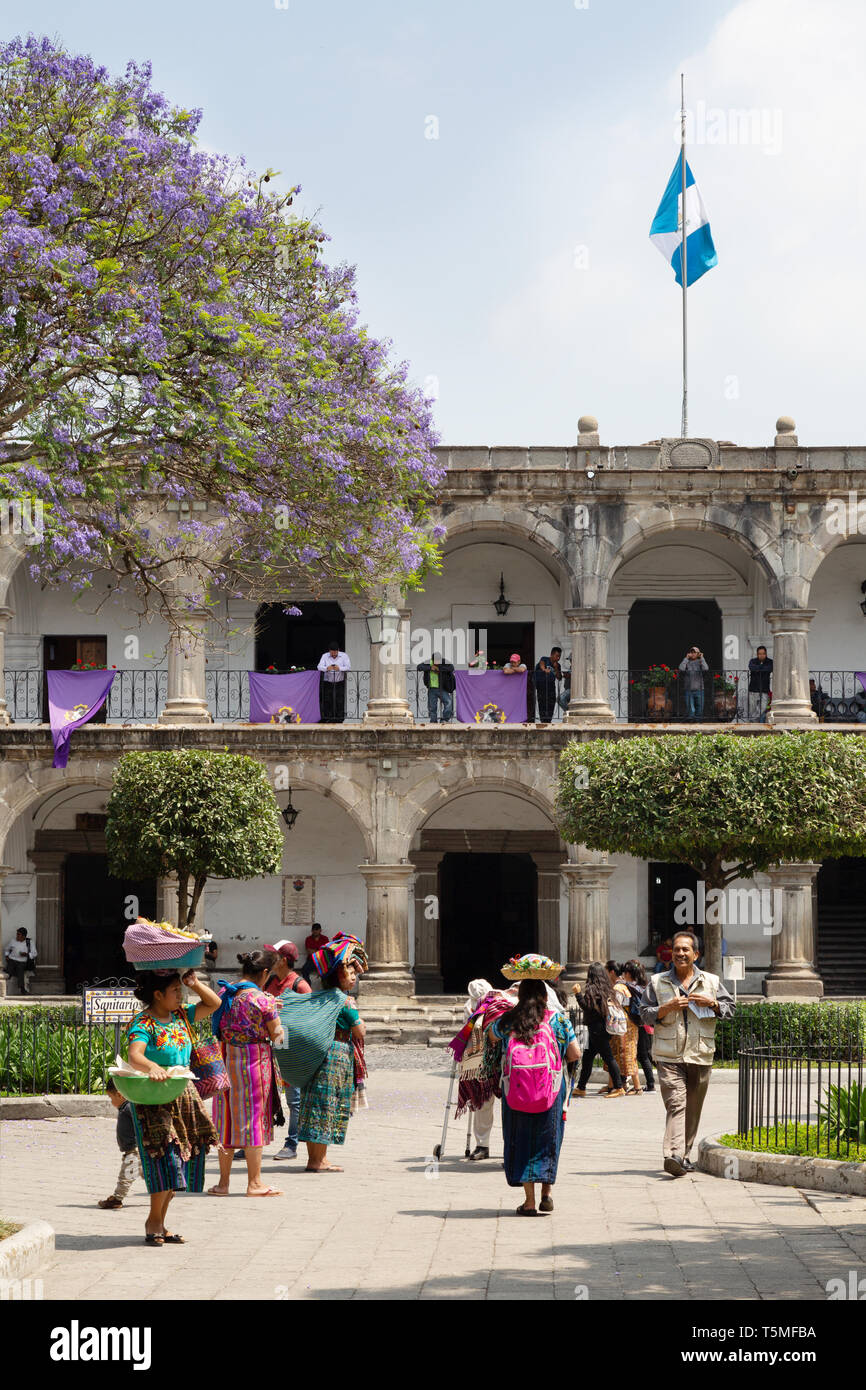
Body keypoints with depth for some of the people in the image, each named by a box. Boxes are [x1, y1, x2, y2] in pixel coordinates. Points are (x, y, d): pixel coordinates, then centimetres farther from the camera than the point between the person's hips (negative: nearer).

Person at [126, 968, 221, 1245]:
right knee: (164, 1155, -13)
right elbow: (134, 1056, -30)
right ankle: (154, 1220, 1)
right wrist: (152, 1067, -50)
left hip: (183, 1096, 7)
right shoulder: (143, 1024, -13)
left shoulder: (180, 1017, 9)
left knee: (176, 1164, 7)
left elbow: (214, 1003, 19)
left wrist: (195, 983, 4)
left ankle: (158, 1223, 15)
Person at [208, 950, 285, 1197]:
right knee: (253, 1116, 3)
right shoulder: (263, 999, -13)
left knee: (227, 1117, 12)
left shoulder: (223, 993, 4)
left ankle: (223, 1182, 16)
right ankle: (254, 1183, 8)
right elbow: (276, 1035, -9)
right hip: (255, 1061, -5)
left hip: (225, 1060, 5)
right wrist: (273, 1013, 11)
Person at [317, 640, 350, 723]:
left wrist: (339, 668, -28)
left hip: (340, 682, -1)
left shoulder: (344, 656, 2)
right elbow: (319, 667, -6)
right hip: (328, 682, 1)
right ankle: (328, 719, 0)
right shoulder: (325, 656, 5)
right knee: (327, 701, -5)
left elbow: (348, 667, -9)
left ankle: (339, 719, -1)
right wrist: (327, 668, -29)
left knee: (340, 701, -6)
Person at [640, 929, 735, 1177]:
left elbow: (730, 1008, 13)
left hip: (700, 1056, 3)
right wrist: (667, 1008, -12)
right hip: (669, 1056, -3)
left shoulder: (711, 982, 10)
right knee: (676, 1104, -17)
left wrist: (712, 1003, -7)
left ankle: (685, 1155, 24)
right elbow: (645, 1014, 5)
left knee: (693, 1110, 10)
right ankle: (674, 1156, -29)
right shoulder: (658, 983, 7)